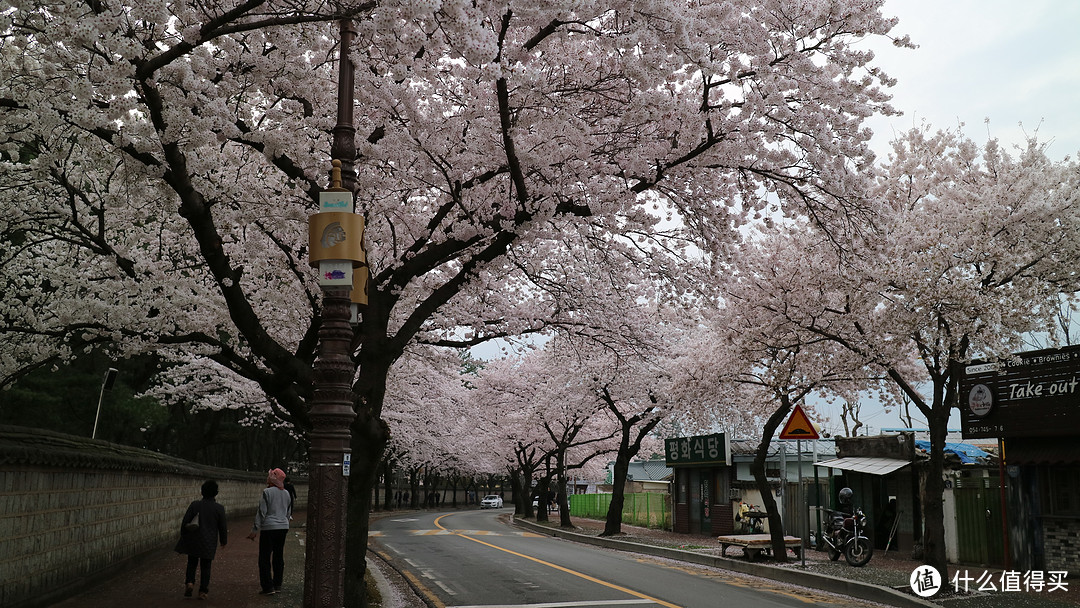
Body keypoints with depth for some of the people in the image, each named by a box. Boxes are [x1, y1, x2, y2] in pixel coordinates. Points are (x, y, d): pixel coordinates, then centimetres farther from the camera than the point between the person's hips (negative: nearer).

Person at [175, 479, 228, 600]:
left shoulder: (194, 505, -6)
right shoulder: (219, 509, -8)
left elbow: (185, 522, -4)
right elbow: (222, 527, -2)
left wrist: (183, 536, 10)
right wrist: (224, 541, 14)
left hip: (193, 541, 1)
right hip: (209, 544, 0)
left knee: (192, 563, 17)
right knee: (205, 566, 9)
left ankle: (189, 583, -3)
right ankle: (203, 591, 9)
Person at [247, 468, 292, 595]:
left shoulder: (267, 492, -11)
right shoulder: (286, 493, 9)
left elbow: (262, 512, -12)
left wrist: (255, 530, -8)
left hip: (269, 528, -6)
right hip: (283, 527, 6)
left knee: (265, 558, 0)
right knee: (279, 556, 13)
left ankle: (268, 587, -3)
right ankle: (277, 585, 18)